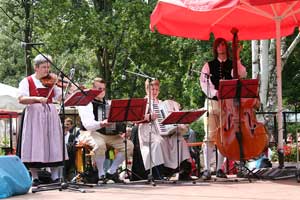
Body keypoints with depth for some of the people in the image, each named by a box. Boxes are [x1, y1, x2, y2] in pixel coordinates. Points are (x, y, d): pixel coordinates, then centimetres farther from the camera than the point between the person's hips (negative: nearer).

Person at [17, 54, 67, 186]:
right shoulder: (27, 81, 0)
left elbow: (61, 97, 4)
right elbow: (21, 99, -12)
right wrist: (36, 98, -26)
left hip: (50, 115, 4)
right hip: (34, 116, -3)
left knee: (53, 144, 2)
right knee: (34, 145, -4)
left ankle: (55, 176, 7)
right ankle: (35, 177, 3)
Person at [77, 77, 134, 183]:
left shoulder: (109, 103, 19)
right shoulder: (85, 104, -2)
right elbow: (87, 125, -17)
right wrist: (101, 124, -36)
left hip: (110, 134, 6)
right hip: (92, 133, -6)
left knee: (129, 145, -15)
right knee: (100, 145, -39)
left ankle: (111, 172, 0)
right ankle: (101, 175, -17)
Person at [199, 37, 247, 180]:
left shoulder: (233, 65, 11)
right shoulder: (209, 66, 10)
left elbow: (243, 75, -9)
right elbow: (204, 83, -3)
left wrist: (237, 58, -13)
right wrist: (215, 92, -19)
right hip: (212, 103, -1)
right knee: (210, 136, -9)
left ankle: (220, 168, 10)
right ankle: (206, 169, -9)